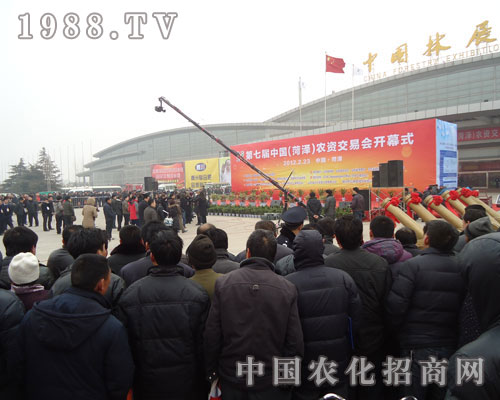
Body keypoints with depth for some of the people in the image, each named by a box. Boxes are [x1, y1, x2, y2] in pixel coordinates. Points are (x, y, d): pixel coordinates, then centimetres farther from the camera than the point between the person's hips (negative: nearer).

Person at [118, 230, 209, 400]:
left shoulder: (130, 294, -10)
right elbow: (205, 342, -9)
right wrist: (205, 381, 5)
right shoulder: (198, 293, -14)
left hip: (147, 386, 1)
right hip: (188, 385, -1)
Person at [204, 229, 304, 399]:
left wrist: (211, 372, 5)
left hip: (231, 379, 1)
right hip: (271, 381, 0)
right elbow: (295, 342, -11)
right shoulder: (287, 288, -13)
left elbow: (211, 335, -8)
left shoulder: (223, 283, -12)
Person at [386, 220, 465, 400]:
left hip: (417, 347, -5)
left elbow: (395, 305, -19)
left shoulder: (413, 265, -16)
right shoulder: (461, 268, -1)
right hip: (450, 348, 5)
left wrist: (399, 331, 0)